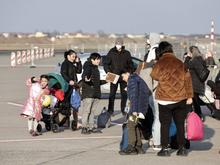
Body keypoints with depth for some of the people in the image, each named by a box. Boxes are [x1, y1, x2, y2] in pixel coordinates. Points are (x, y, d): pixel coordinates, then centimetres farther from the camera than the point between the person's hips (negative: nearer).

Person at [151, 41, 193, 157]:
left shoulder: (160, 64, -8)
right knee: (180, 123, 12)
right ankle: (181, 148, 13)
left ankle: (165, 149, 3)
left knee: (165, 124, 5)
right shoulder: (180, 63, 3)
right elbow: (187, 79, 1)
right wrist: (189, 96, 3)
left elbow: (154, 76, 7)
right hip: (181, 99, 3)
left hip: (165, 99, -3)